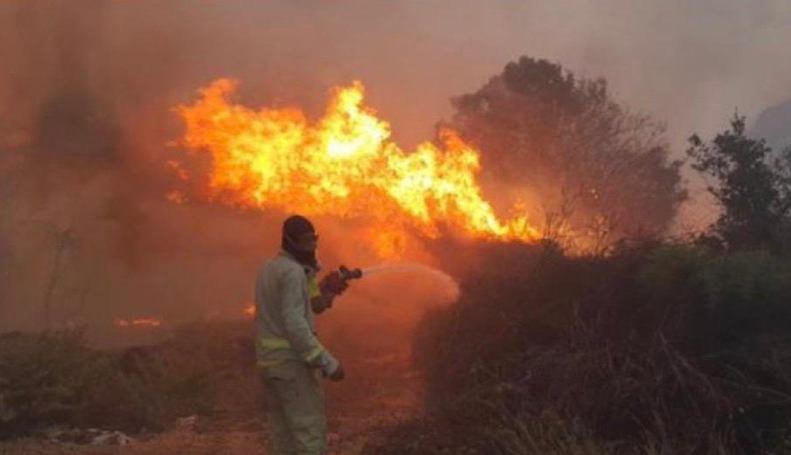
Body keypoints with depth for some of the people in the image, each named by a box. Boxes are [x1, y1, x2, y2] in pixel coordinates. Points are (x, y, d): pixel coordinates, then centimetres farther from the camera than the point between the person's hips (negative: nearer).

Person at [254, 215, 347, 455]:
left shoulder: (268, 270, 14)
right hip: (291, 362, -9)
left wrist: (316, 300, 11)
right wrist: (329, 363, -21)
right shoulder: (293, 272, -16)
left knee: (284, 435, 13)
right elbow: (295, 326, -24)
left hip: (269, 361, 9)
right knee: (311, 434, -6)